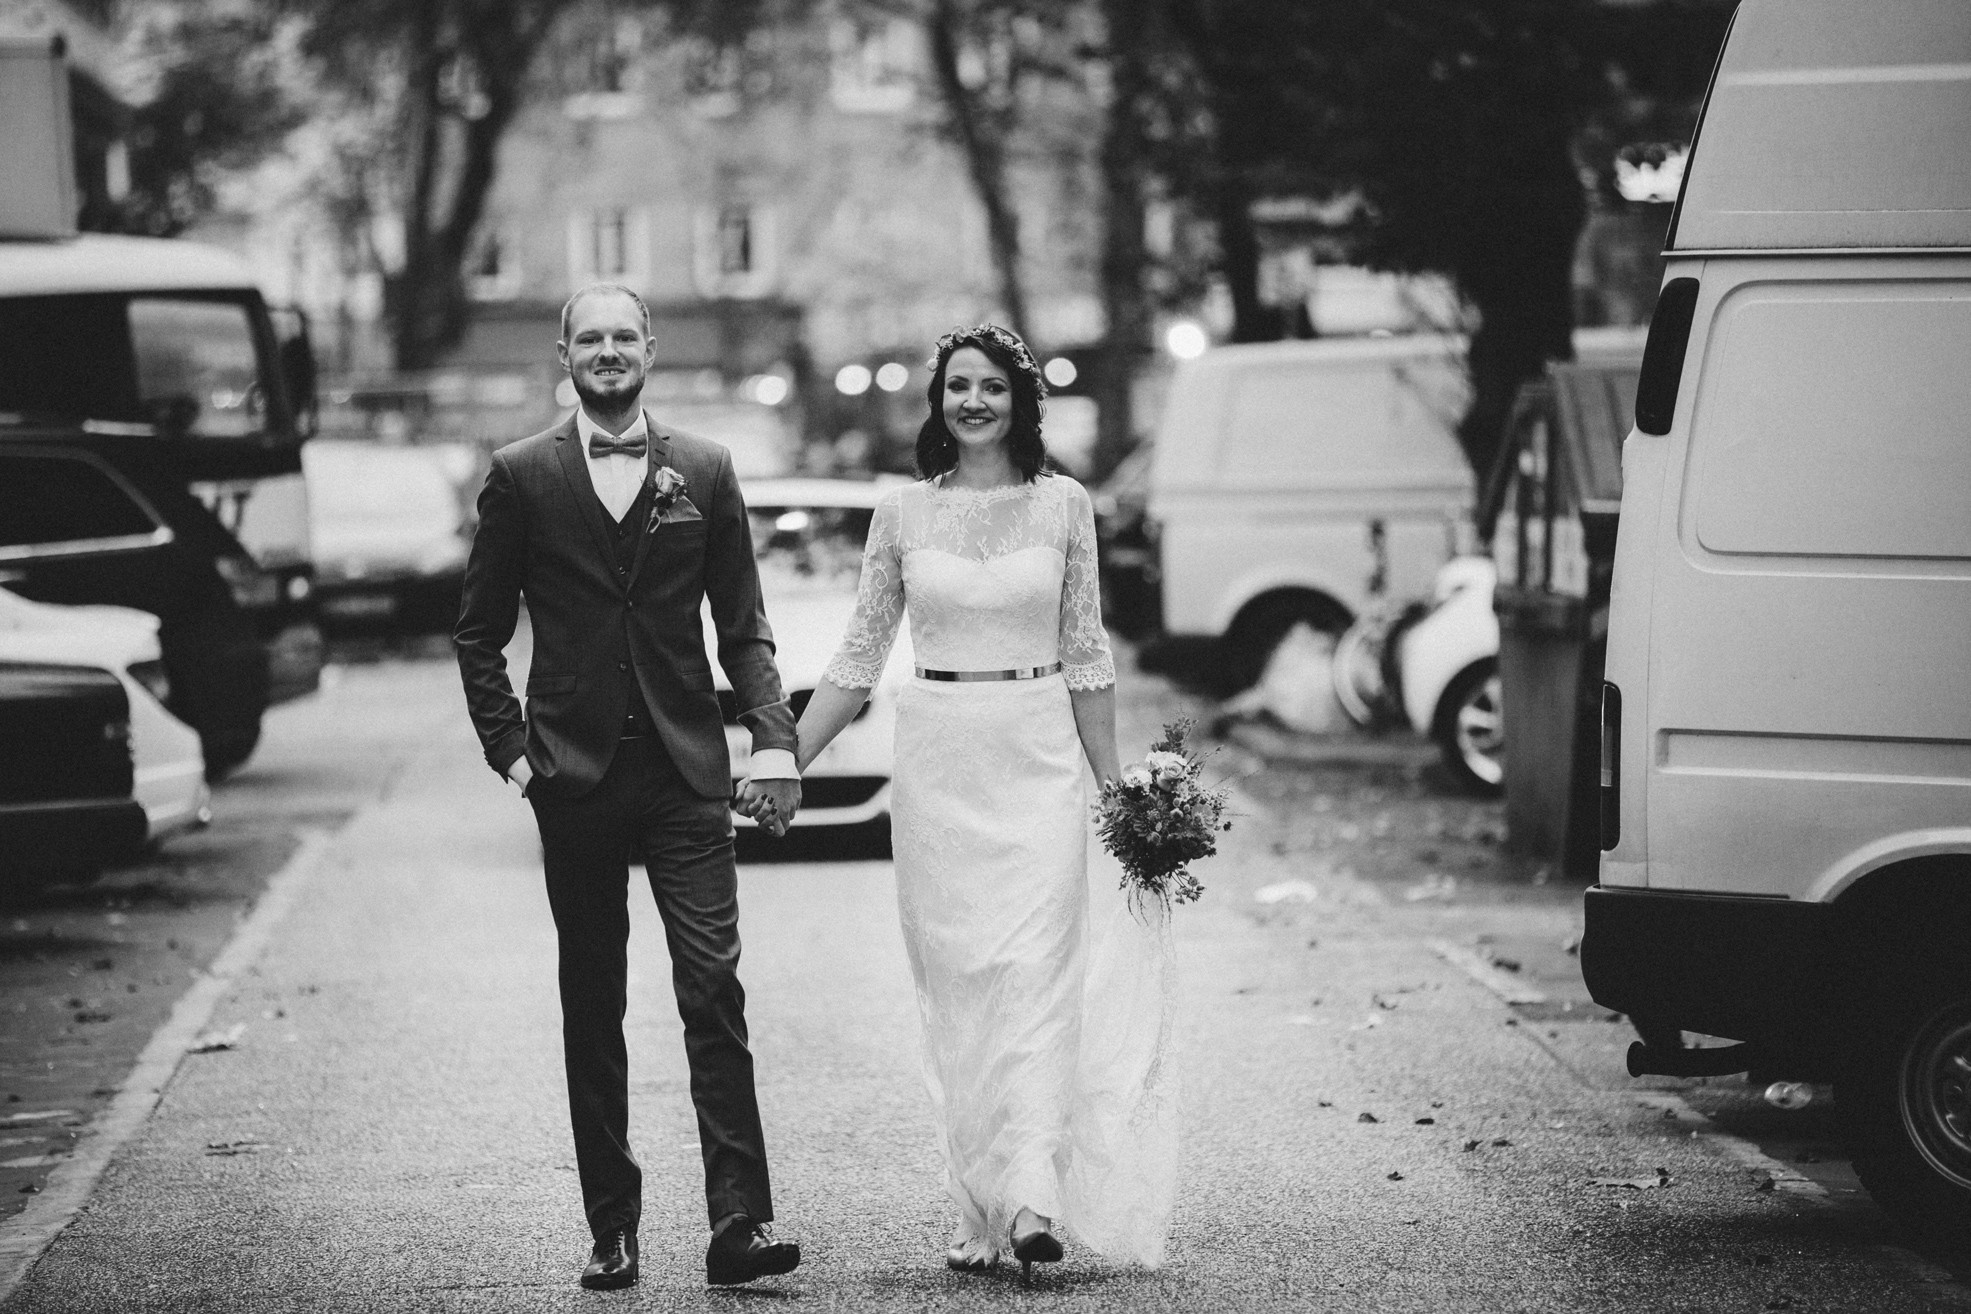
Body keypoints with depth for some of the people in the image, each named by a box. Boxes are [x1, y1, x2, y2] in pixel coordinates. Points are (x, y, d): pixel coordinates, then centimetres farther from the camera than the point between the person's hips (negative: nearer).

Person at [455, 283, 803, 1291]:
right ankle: (612, 1228, 12)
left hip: (685, 773, 0)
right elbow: (479, 633, 8)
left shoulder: (704, 473, 7)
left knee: (715, 992, -9)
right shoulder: (521, 477, 4)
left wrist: (774, 740, -7)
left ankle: (737, 1221, -11)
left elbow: (744, 627, 7)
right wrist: (510, 747, -3)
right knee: (592, 1009, 6)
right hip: (575, 777, 0)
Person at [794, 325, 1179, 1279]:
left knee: (1035, 972, -12)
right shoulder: (902, 512, 5)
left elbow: (1086, 657, 9)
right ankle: (977, 1209, 7)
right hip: (937, 761, 1)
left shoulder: (1063, 505, 3)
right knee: (954, 987, 2)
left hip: (1038, 761, -1)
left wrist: (1114, 787, 9)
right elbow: (859, 658, 9)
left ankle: (1032, 1199, -19)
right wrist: (785, 763, 5)